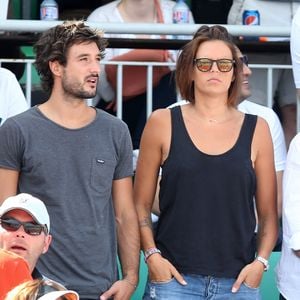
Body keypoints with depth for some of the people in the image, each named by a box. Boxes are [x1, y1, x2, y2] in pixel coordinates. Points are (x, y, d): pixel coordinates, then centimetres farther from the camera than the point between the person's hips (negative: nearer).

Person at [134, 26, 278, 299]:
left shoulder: (256, 129, 6)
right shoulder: (163, 123, 3)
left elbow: (268, 211, 9)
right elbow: (141, 203, 6)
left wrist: (261, 261, -4)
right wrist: (152, 255, -5)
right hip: (174, 277, -1)